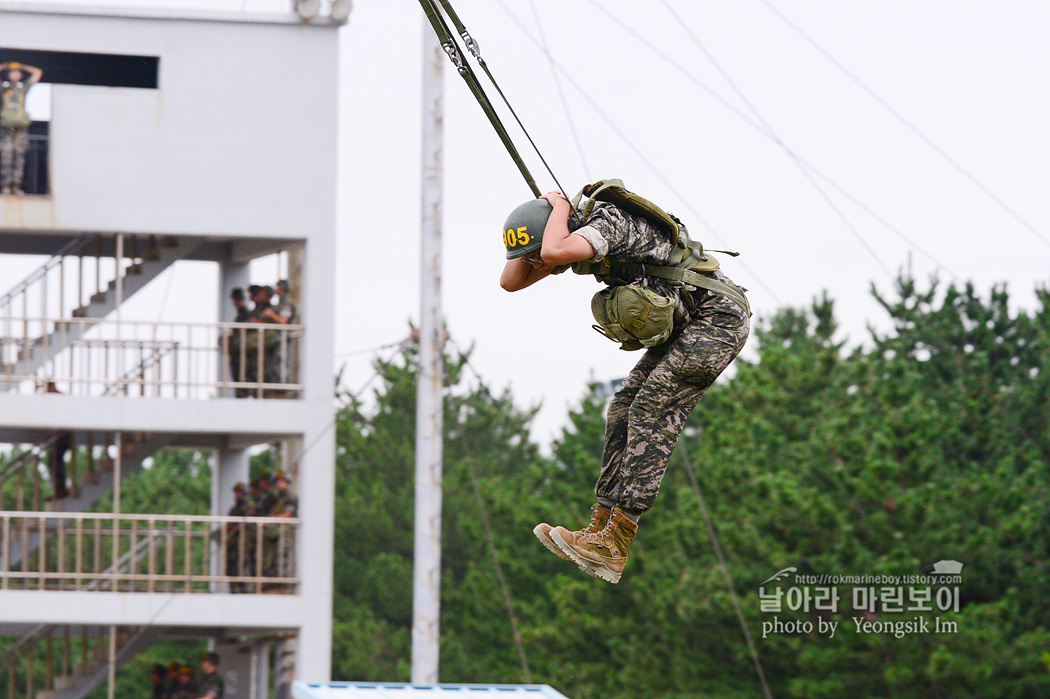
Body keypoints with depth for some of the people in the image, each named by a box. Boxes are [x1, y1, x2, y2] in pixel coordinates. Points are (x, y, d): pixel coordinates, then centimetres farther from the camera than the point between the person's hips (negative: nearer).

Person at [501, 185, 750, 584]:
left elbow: (554, 253, -43)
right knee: (624, 412, 1)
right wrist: (533, 228, -4)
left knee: (652, 412, -17)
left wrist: (559, 208, -22)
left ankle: (613, 548, -22)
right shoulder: (576, 236, 5)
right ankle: (601, 529, -2)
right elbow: (510, 282, 9)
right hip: (683, 326, 10)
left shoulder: (608, 222, -24)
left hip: (718, 316, -10)